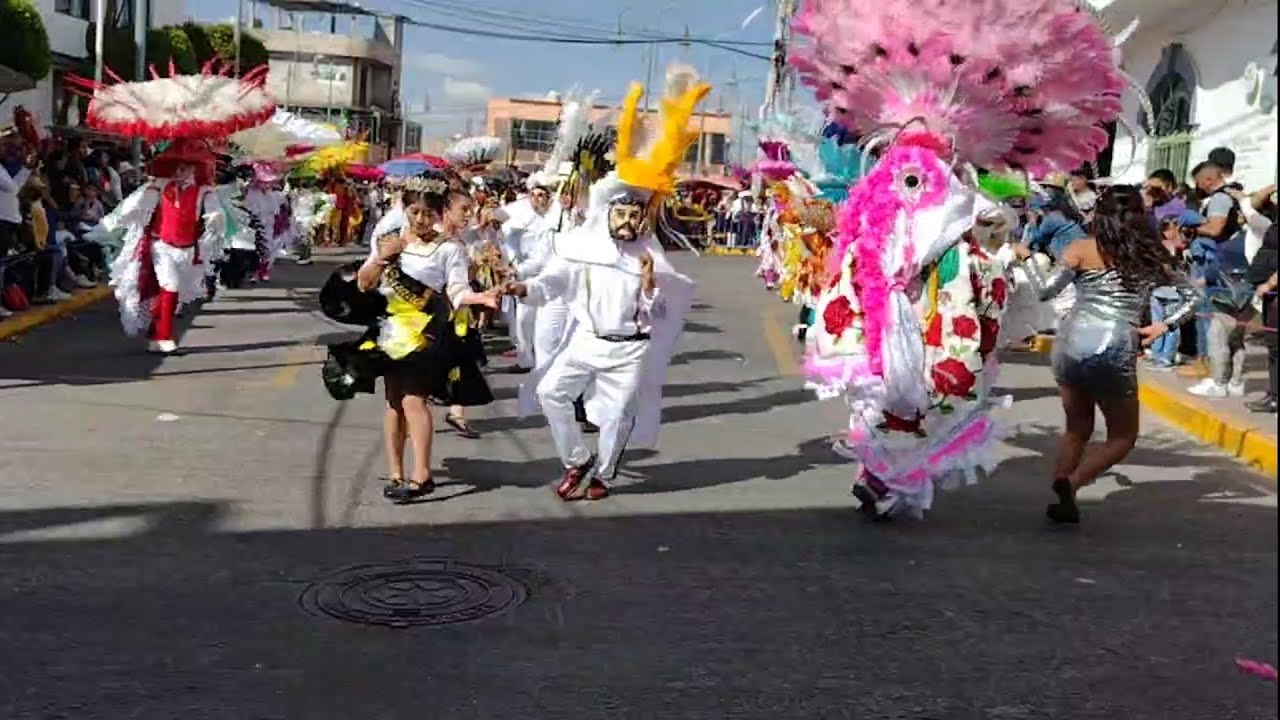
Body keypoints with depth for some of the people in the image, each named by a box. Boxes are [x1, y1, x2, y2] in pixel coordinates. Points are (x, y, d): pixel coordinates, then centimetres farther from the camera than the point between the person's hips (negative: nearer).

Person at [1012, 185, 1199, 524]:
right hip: (1115, 350, -1)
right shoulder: (1152, 257, 11)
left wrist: (1026, 257, 15)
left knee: (1077, 430, 20)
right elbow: (1192, 295, 15)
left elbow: (1046, 290, 1)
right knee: (1123, 437, 13)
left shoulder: (1082, 249, 3)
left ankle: (1062, 498, 12)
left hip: (1072, 343, 2)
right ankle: (1070, 484, -10)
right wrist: (1161, 326, 8)